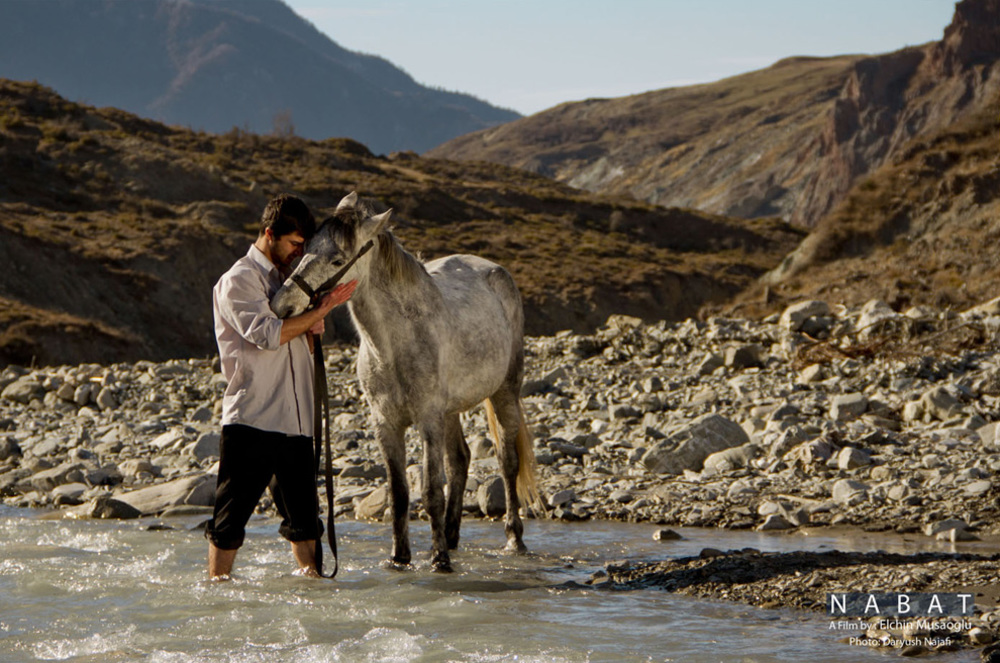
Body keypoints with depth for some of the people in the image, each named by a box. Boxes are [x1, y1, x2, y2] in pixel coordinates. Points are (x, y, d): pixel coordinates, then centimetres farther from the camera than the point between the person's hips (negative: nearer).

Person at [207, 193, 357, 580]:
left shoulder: (287, 279, 19)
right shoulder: (237, 282, -5)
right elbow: (267, 334, -19)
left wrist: (313, 330, 2)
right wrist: (320, 309, -16)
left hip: (296, 419, 7)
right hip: (251, 418, -7)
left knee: (303, 512, 8)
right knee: (233, 509, -4)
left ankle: (308, 573, 14)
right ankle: (217, 582, 1)